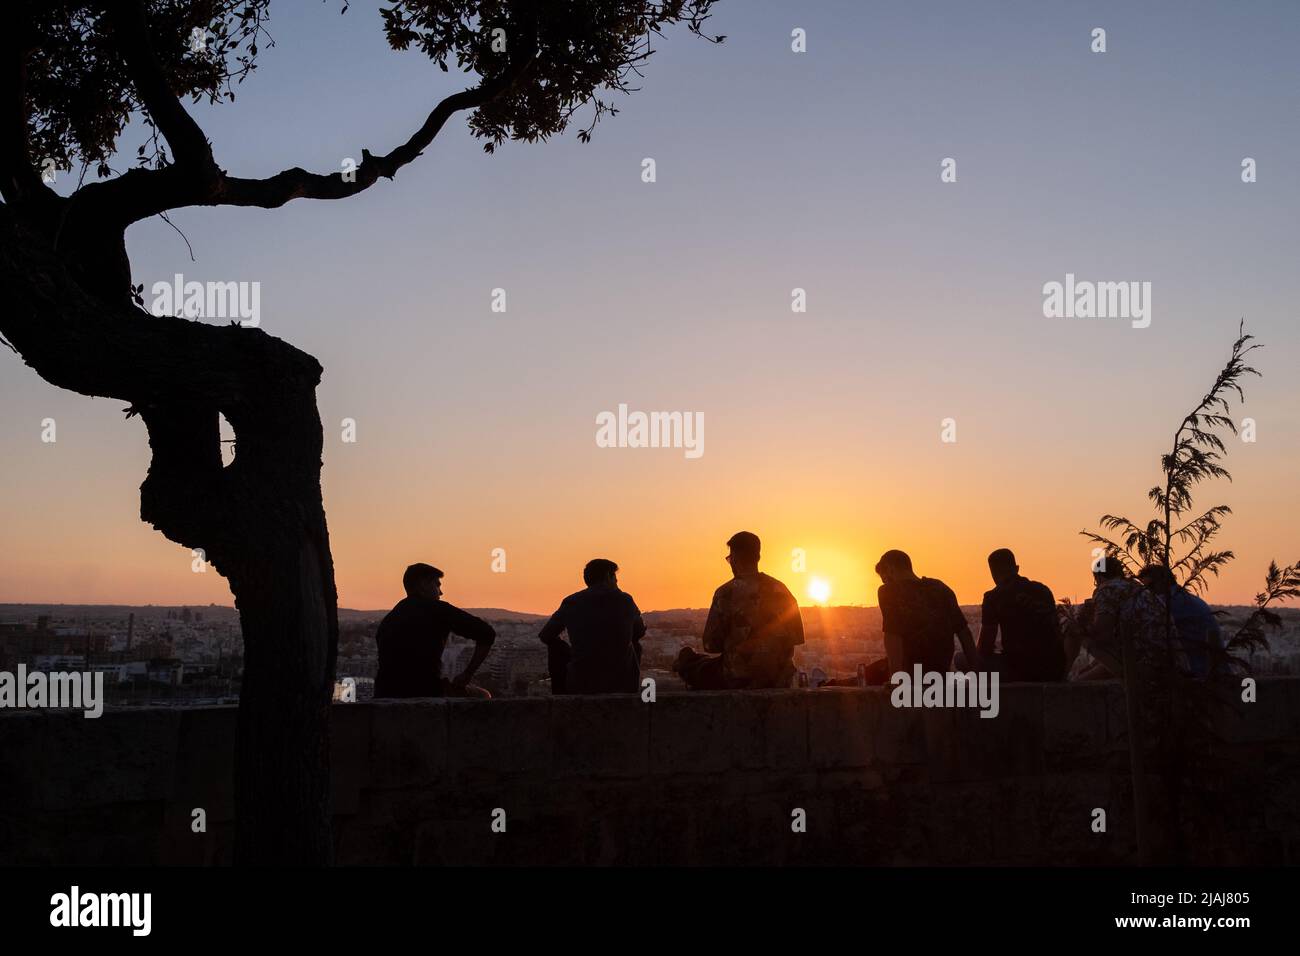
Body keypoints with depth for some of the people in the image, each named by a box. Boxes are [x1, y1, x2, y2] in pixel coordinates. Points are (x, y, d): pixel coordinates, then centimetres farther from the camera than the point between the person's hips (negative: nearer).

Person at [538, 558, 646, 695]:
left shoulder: (571, 602, 0)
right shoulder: (625, 600, 0)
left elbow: (545, 636, 11)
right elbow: (640, 632, 18)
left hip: (580, 685, 0)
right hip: (622, 684, 0)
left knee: (556, 647, 26)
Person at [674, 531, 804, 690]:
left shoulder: (727, 593, -11)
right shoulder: (780, 589, 3)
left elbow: (711, 645, -8)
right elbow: (798, 637, 9)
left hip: (739, 678, -5)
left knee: (687, 656, 14)